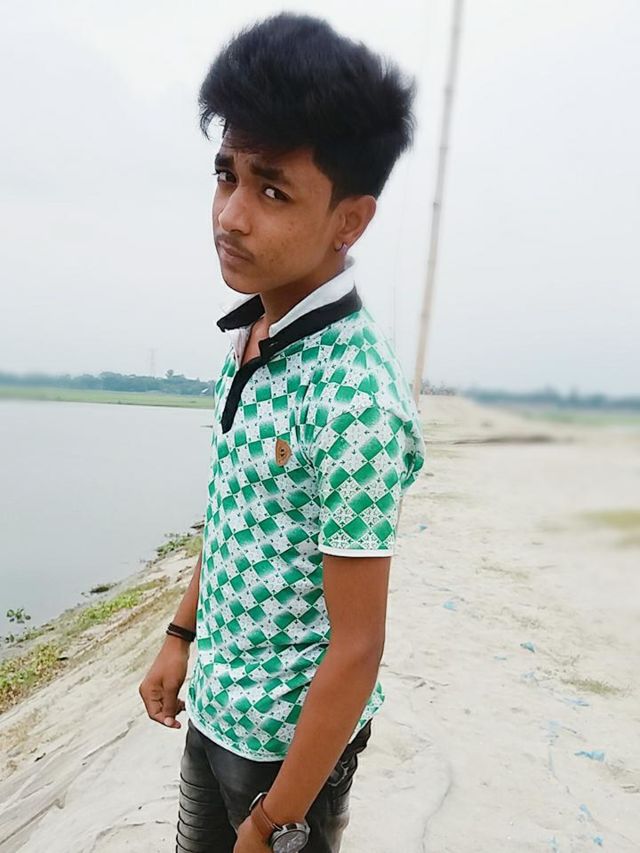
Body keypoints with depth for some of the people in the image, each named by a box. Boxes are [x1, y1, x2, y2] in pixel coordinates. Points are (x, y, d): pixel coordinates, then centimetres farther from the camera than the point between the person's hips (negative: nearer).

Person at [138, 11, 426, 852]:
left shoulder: (356, 395, -29)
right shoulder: (247, 340, -4)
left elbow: (357, 648, -24)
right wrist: (182, 635, 12)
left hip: (293, 731, -7)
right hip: (212, 705, 7)